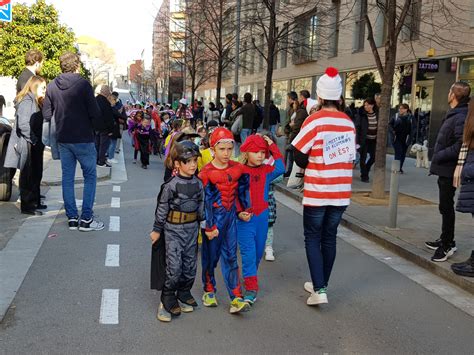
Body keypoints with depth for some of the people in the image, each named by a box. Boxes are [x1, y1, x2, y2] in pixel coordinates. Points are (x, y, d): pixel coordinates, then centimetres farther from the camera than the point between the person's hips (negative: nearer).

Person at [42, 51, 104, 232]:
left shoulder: (52, 86, 3)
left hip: (63, 139, 5)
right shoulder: (83, 84, -12)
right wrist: (90, 125, 5)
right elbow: (95, 113, -15)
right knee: (90, 176, 5)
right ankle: (86, 218, 2)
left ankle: (72, 218, 15)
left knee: (67, 177, 11)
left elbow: (46, 114, 4)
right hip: (83, 139, -5)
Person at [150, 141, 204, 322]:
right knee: (174, 265, -5)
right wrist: (157, 230, -3)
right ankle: (168, 297, 12)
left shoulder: (198, 184, 1)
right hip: (173, 229, -5)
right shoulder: (171, 185, -13)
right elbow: (162, 208, -7)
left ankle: (183, 292, 30)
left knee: (190, 264, 12)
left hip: (192, 228, 5)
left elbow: (201, 206, 11)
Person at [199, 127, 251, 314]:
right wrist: (209, 226, -12)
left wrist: (244, 210, 12)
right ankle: (209, 291, 30)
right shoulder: (206, 172, -13)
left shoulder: (238, 168, 1)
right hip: (214, 217, -3)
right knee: (210, 255, 11)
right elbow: (206, 200, -12)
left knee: (231, 257, 4)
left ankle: (236, 298, 3)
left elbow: (243, 190, 14)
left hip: (231, 216, 3)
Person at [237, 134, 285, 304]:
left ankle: (250, 275, 36)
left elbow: (280, 169, -15)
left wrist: (273, 147, -13)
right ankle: (251, 288, -7)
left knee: (258, 251, 15)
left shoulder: (266, 171, 4)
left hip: (262, 217, 4)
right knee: (248, 252, -9)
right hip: (245, 218, -4)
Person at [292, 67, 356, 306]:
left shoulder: (314, 121, -11)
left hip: (317, 192, -4)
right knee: (329, 238, 15)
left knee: (313, 239, 7)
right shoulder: (349, 123, 3)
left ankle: (319, 290, -1)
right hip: (341, 192, 4)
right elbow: (351, 157, 10)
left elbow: (299, 158, -9)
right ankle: (321, 284, 25)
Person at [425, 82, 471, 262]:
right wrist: (438, 158, 9)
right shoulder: (453, 115, 12)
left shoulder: (461, 118, -20)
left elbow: (460, 146, -27)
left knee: (446, 206, -1)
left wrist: (439, 156, -19)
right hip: (445, 168, 10)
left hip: (449, 170, -10)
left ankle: (448, 245, 10)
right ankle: (445, 240, 31)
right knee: (445, 206, 18)